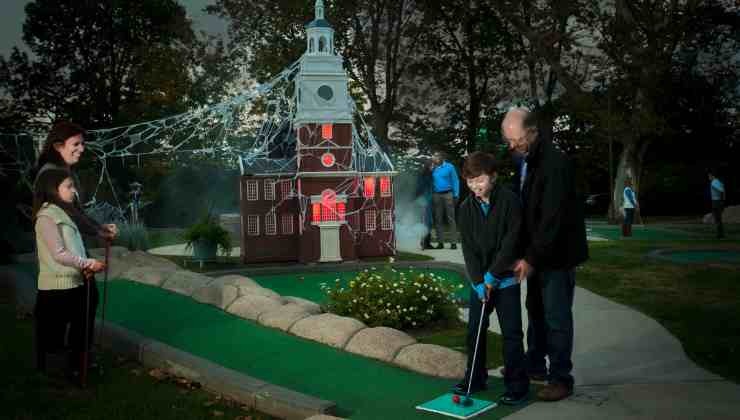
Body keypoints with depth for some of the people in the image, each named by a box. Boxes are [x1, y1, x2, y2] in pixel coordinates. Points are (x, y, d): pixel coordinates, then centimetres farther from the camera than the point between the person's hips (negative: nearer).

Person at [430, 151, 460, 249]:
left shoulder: (449, 167, 0)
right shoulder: (433, 169, 8)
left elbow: (455, 181, -1)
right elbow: (430, 182, 11)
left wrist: (456, 195, -7)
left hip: (447, 194, -3)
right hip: (436, 196, 3)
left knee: (450, 218, -4)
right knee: (438, 219, 6)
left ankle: (453, 242, -3)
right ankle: (440, 242, 11)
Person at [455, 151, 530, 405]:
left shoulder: (510, 201, -11)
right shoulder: (466, 209, 1)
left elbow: (511, 241, -15)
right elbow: (468, 248, -2)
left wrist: (492, 275, -15)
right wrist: (479, 281, -11)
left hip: (506, 278, -4)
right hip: (480, 280, 5)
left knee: (511, 333, -1)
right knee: (474, 330, 11)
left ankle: (517, 386, 10)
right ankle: (475, 379, 26)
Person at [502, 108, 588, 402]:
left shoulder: (555, 163, -21)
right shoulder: (525, 162, 8)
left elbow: (553, 218, -24)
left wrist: (532, 258, -23)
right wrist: (527, 254, 10)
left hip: (557, 254, -9)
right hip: (537, 253, 9)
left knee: (557, 318, -2)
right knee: (535, 311, 17)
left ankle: (561, 378, 9)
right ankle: (535, 365, 31)